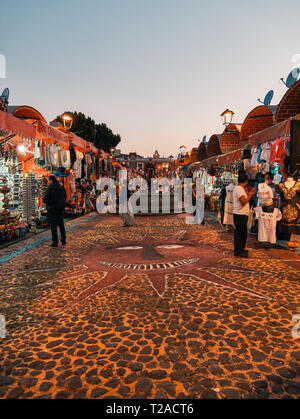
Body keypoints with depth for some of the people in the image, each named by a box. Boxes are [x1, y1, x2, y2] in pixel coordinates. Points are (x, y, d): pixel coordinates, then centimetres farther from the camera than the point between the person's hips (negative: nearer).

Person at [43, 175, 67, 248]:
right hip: (61, 209, 6)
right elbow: (64, 199, 11)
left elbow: (46, 199, -17)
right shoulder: (62, 188, 7)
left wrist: (44, 199, 5)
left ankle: (55, 242, 3)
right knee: (61, 224, 16)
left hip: (52, 209, -6)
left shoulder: (50, 188, -12)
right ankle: (63, 241, 20)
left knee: (53, 226, 0)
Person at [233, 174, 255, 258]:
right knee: (242, 233, -4)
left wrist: (249, 193, 15)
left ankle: (240, 250, 24)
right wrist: (250, 195, -11)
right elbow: (244, 202, -23)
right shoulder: (239, 189, -17)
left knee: (239, 233, 16)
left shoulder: (238, 188, 16)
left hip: (240, 214, 11)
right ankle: (239, 252, 3)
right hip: (240, 215, -11)